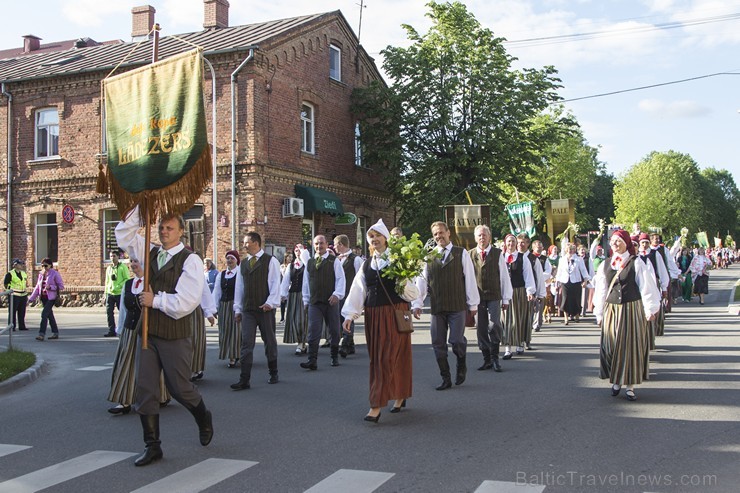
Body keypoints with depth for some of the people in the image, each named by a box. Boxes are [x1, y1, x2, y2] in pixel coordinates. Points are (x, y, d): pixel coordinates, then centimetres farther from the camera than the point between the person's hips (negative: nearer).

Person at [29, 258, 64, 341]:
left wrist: (50, 287, -20)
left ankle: (42, 334, -15)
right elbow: (37, 287, 17)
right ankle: (55, 333, 22)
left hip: (51, 297, -7)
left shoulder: (55, 273, -7)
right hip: (43, 297, 7)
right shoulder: (41, 274, 12)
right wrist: (32, 298, 12)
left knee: (44, 314, -15)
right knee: (49, 315, 13)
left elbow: (61, 286, -8)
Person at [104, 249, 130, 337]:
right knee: (109, 312, 0)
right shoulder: (108, 268, 15)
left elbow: (127, 279, -7)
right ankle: (111, 331, 8)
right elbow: (107, 282, 19)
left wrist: (118, 286, -19)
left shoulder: (123, 267, -2)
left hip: (120, 293, -5)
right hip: (110, 293, 5)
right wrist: (105, 294, 13)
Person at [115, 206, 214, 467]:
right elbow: (124, 235, 10)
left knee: (179, 387, 5)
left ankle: (204, 419, 36)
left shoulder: (190, 260, -10)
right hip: (147, 330, 6)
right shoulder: (150, 252, 9)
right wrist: (137, 208, 0)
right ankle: (152, 445, 16)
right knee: (144, 389, 5)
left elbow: (185, 302, -18)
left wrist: (156, 300, -14)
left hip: (175, 335, -6)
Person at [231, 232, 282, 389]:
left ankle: (273, 374, 24)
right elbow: (239, 287, 14)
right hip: (247, 310, 4)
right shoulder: (243, 264, 13)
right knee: (246, 344, -3)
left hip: (265, 309, -4)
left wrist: (270, 302, -18)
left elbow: (275, 284, -8)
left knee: (269, 341, 9)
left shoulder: (271, 261, -3)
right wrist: (237, 309, 12)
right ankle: (244, 380, -3)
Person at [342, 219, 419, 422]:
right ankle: (399, 397, 25)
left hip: (394, 314, -5)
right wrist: (349, 316, 1)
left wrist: (403, 283, -24)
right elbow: (357, 292, 9)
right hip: (373, 316, 5)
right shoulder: (366, 265, 12)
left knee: (388, 359, -6)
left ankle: (376, 406, -6)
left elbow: (412, 293, -4)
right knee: (376, 359, 9)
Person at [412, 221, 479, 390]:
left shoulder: (461, 254, 1)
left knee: (456, 340, -9)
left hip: (457, 306, -3)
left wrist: (473, 304, 0)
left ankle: (461, 365, 23)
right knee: (438, 344, 4)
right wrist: (418, 303, -3)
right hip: (437, 308, 3)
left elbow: (470, 279, 1)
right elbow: (421, 280, 4)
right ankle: (446, 379, 17)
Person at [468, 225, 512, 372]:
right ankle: (487, 360, 15)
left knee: (494, 325, -12)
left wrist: (506, 298, 3)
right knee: (481, 328, 5)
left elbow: (504, 277, 5)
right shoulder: (470, 255, 6)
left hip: (494, 296, -2)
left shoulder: (497, 254, 3)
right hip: (477, 297, 2)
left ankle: (494, 357, 3)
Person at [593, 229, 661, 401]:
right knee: (611, 346, 4)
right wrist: (599, 313, 10)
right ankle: (616, 381, 20)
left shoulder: (636, 263, -4)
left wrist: (650, 309, -7)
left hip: (632, 310, -3)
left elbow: (646, 287, -4)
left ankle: (630, 385, 9)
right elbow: (600, 290, 11)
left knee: (631, 345, 1)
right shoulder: (605, 265, 7)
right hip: (611, 310, 3)